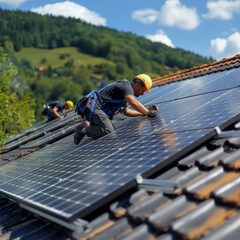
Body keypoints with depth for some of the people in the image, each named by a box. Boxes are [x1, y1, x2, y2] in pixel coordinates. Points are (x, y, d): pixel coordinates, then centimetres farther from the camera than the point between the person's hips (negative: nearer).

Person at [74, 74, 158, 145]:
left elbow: (126, 111, 24)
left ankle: (89, 124, 10)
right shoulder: (126, 86, -9)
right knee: (108, 130, -25)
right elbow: (133, 103, -26)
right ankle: (83, 130, -12)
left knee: (112, 130, 7)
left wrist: (143, 113, 18)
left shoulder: (125, 88, 23)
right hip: (92, 107, -11)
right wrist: (148, 113, -19)